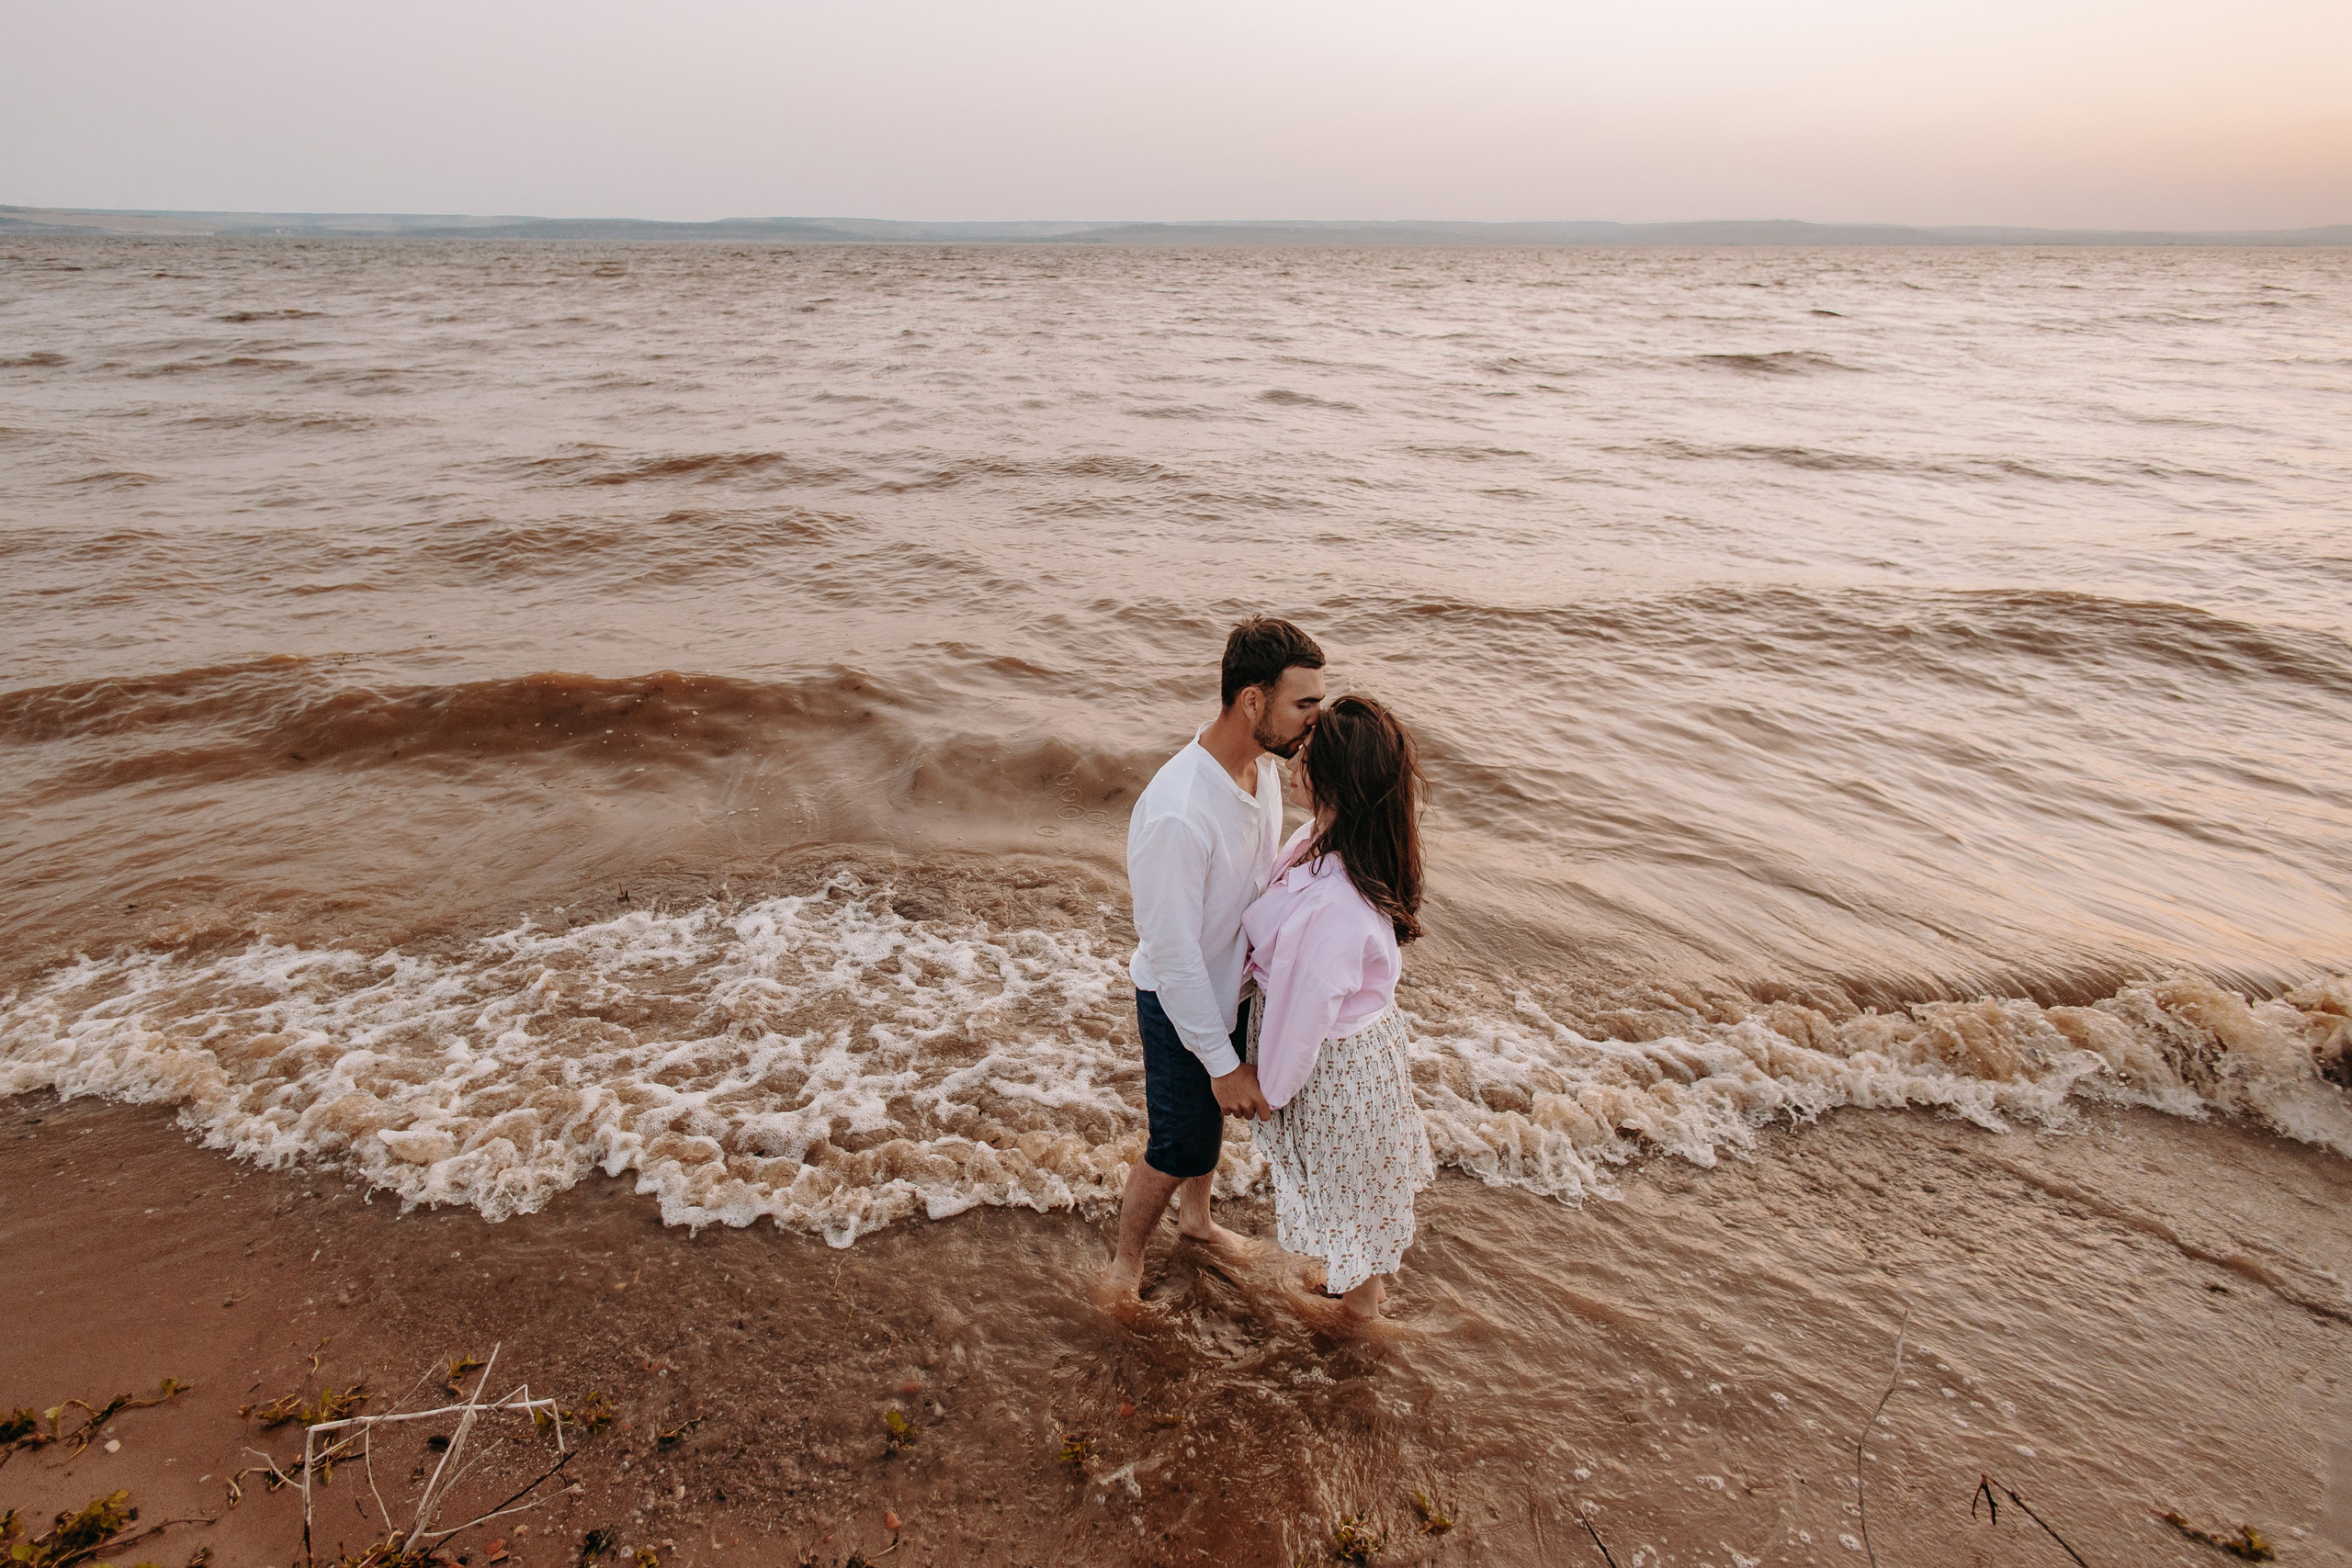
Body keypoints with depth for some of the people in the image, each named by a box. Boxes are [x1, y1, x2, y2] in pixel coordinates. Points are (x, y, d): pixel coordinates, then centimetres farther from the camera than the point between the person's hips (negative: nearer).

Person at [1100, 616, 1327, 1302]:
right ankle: (1126, 1263, 38)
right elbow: (1173, 955, -30)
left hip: (1236, 982, 7)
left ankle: (1196, 1217, 56)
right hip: (1182, 1004, -7)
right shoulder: (1177, 814, -38)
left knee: (1212, 1112, 28)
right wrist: (1223, 1064, -22)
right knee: (1182, 1144, 11)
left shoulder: (1262, 763, -11)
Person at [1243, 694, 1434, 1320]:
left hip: (1333, 1062, -8)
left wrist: (1271, 1088, -13)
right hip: (1366, 1034, 8)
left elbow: (1307, 1007, -28)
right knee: (1357, 1174, 30)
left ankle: (1360, 1299, 48)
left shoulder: (1335, 902, -40)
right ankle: (1366, 1277, 56)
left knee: (1342, 1177, 20)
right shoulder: (1335, 841, -14)